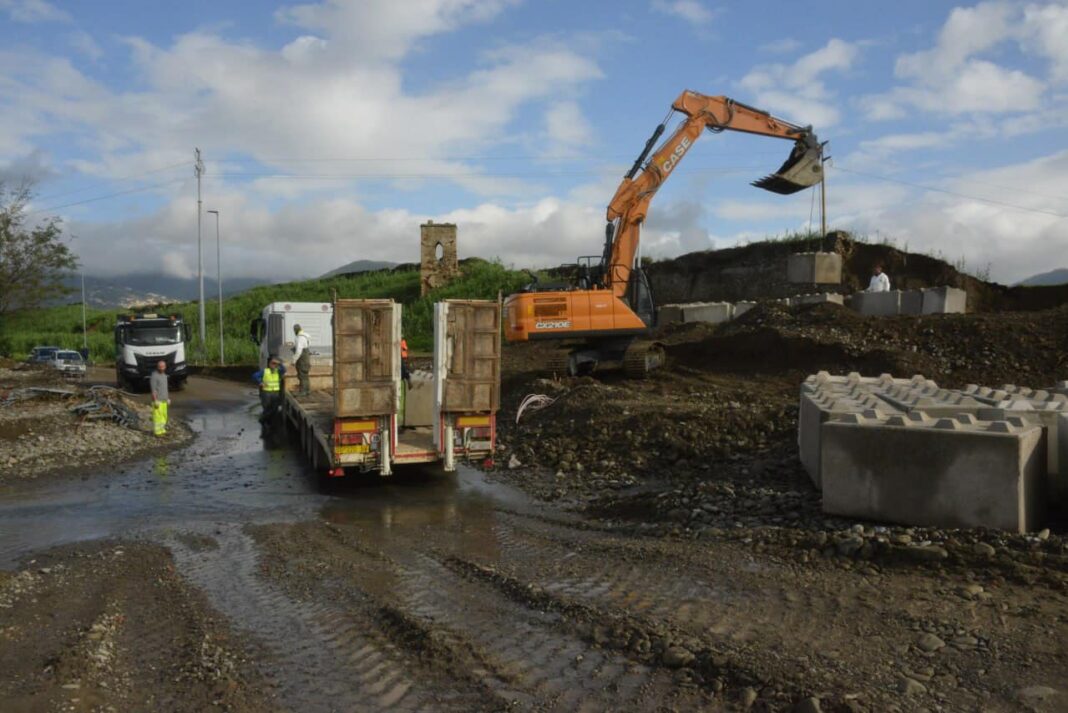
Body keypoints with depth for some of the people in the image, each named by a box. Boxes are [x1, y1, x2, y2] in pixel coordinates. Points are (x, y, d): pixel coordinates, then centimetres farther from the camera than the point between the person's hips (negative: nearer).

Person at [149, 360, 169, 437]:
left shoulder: (164, 375, 11)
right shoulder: (154, 376, -17)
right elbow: (153, 389, -19)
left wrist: (168, 398, 17)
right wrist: (155, 401, -22)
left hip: (163, 400, 9)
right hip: (157, 400, -9)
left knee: (163, 416, 13)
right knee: (157, 416, -4)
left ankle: (162, 430, 22)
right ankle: (157, 432, 1)